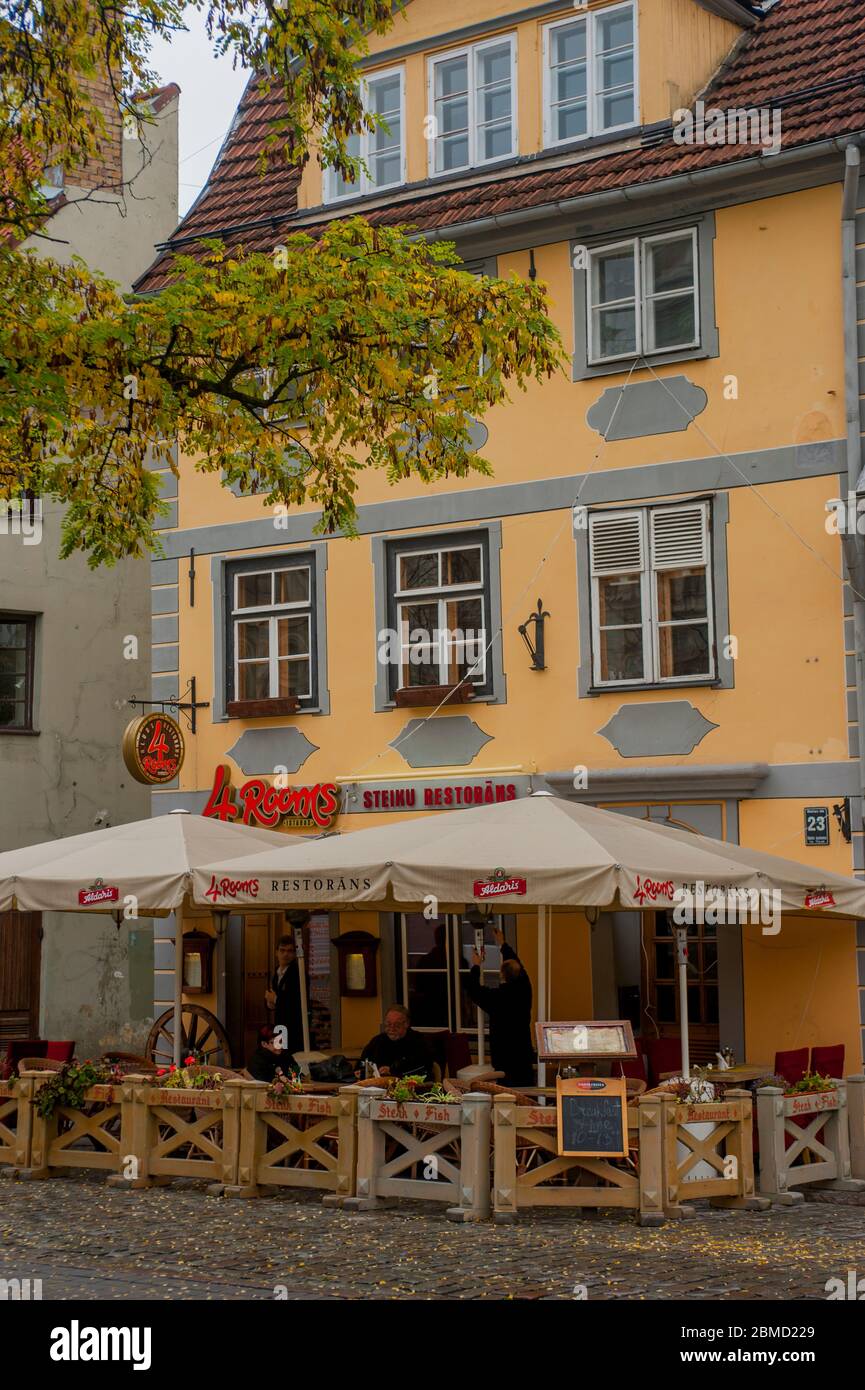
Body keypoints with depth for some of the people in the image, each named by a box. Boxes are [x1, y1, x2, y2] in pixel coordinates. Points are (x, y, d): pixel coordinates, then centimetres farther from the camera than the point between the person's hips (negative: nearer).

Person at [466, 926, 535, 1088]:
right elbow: (517, 963, 18)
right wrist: (503, 944, 31)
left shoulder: (496, 997, -15)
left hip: (504, 1057, -5)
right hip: (525, 1055, 5)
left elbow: (473, 989, 2)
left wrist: (475, 966, 17)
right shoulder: (524, 991, 0)